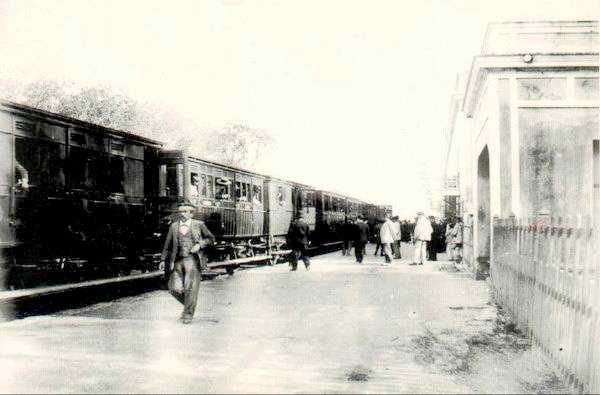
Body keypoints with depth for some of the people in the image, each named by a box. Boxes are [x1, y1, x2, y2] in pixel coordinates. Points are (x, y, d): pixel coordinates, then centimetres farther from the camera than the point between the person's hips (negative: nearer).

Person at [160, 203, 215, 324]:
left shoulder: (198, 224, 5)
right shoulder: (173, 226, 13)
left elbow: (211, 238, 11)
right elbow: (168, 244, 19)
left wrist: (199, 245, -5)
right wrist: (163, 259, 12)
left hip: (192, 259, -3)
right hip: (178, 260, 3)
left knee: (190, 288, -7)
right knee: (175, 289, -4)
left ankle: (188, 314, 8)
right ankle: (188, 304, 23)